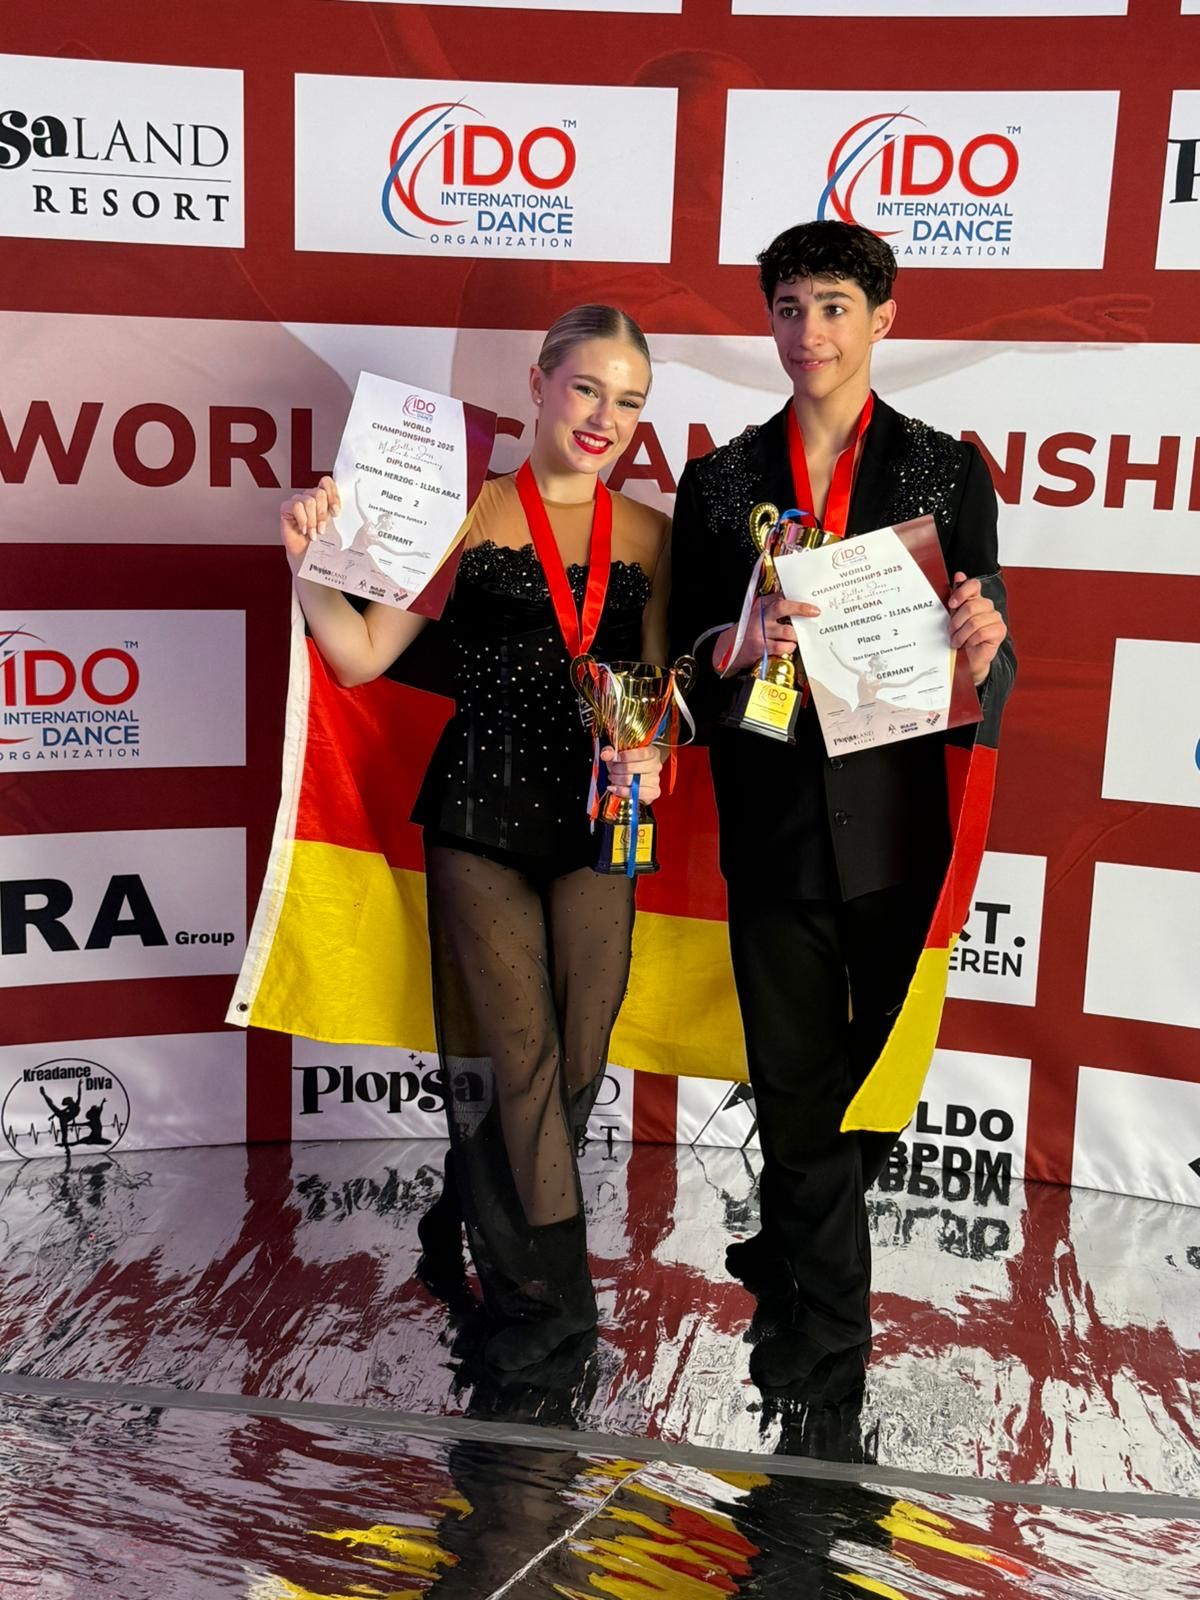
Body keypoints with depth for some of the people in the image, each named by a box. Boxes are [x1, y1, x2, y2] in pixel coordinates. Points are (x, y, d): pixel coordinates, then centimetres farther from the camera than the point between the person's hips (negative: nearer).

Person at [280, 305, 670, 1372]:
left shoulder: (649, 534, 8)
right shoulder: (470, 514, -1)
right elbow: (364, 654, -4)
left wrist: (652, 755, -7)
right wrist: (309, 562, -19)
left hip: (598, 819, 4)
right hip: (482, 815, -3)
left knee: (579, 1054, 10)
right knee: (517, 1053, 1)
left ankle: (484, 1212, 39)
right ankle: (548, 1290, 19)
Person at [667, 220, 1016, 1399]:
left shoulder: (947, 471, 3)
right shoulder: (719, 482, 6)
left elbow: (988, 678, 1)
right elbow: (687, 666, 4)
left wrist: (981, 648, -22)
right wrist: (737, 646, -18)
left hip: (904, 827, 0)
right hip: (776, 834, 1)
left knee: (887, 1080, 12)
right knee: (796, 1090, 8)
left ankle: (791, 1259, 36)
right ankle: (824, 1341, 25)